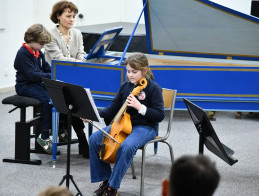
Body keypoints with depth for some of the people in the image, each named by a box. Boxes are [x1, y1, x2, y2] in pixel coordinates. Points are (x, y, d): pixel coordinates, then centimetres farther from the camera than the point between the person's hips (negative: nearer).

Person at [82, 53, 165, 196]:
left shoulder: (153, 88, -10)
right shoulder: (125, 86, 7)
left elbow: (159, 115, -14)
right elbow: (113, 110, 13)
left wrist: (140, 107, -27)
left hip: (145, 128, -6)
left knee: (127, 146, -37)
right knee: (95, 139, -14)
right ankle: (105, 179, -3)